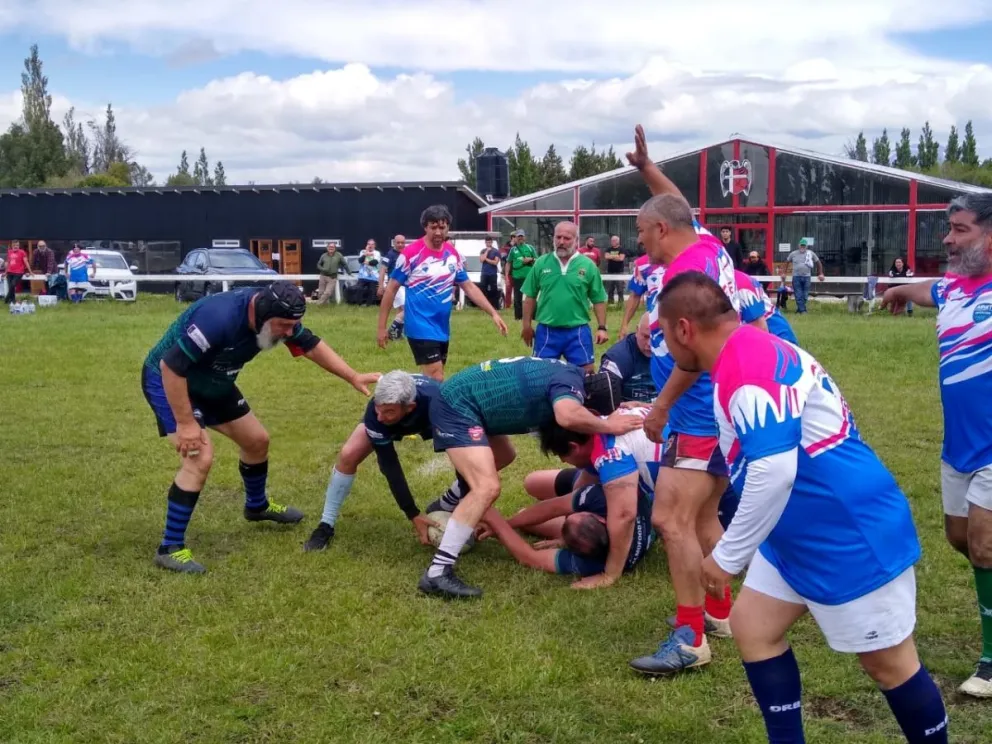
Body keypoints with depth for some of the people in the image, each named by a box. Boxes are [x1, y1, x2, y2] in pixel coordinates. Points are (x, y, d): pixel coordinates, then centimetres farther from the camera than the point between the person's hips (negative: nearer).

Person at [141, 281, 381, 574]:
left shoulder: (274, 314, -15)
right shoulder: (219, 318, -39)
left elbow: (311, 345, 2)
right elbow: (170, 366, -35)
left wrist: (354, 378, -2)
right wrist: (185, 423, -30)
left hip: (211, 383, 8)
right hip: (168, 380, -8)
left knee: (257, 440, 17)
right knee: (200, 458, -23)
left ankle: (257, 506, 45)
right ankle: (170, 548, -11)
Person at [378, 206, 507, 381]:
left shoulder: (452, 253, 5)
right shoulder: (411, 253, -11)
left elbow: (469, 286, 12)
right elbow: (391, 289, -6)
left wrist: (493, 313, 5)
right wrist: (382, 326, -6)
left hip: (442, 328, 7)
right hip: (421, 327, -6)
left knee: (432, 378, 13)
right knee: (436, 379, -13)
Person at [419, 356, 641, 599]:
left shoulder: (570, 374, 8)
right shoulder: (571, 381, -21)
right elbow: (568, 416, -43)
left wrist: (615, 411, 13)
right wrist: (609, 426, -26)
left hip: (460, 399, 11)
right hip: (457, 405, -11)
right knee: (487, 486, -22)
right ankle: (437, 573, -22)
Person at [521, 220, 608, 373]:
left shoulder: (588, 265, -2)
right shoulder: (541, 263, 1)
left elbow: (599, 300, 2)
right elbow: (530, 297, 7)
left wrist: (602, 327, -3)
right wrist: (527, 325, 5)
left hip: (578, 331, -1)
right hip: (546, 331, 1)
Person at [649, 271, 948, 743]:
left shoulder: (747, 368, -24)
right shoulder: (751, 352, 8)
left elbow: (774, 472, -31)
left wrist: (726, 556, -21)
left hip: (851, 535, -10)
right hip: (803, 533, 10)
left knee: (887, 663, 5)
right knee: (752, 628, 12)